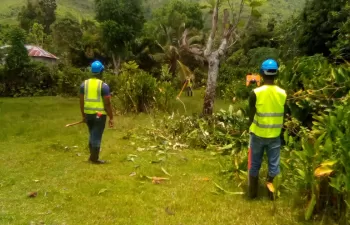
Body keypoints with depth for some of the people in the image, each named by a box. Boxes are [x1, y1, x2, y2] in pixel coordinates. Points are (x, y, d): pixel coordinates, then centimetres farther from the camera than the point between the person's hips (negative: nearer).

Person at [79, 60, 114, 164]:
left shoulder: (84, 84, 3)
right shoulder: (104, 86, -12)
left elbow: (82, 102, 7)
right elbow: (107, 104, -13)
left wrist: (83, 115, 16)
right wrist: (111, 118, -6)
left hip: (88, 114, 5)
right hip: (99, 114, -5)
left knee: (92, 135, 20)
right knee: (97, 136, 3)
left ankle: (92, 155, 28)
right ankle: (95, 158, 11)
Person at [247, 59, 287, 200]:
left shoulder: (255, 93, -15)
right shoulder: (282, 93, -7)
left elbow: (251, 115, -8)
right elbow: (283, 116, 2)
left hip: (258, 134, -1)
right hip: (275, 135, 1)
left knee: (255, 164, 12)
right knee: (274, 164, 13)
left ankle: (253, 192, 23)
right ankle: (272, 192, 17)